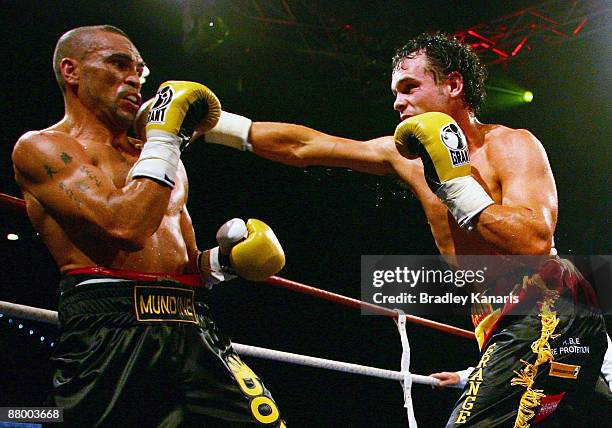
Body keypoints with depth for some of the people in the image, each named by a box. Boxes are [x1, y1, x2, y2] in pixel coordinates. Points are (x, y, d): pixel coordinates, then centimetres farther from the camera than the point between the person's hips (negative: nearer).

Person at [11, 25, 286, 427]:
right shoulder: (40, 147, 4)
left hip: (192, 330, 5)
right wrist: (165, 135, -4)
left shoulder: (157, 156, 25)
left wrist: (223, 260, 9)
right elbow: (125, 227, -13)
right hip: (108, 331, -5)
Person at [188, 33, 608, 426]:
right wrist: (214, 126, 11)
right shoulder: (410, 153, 13)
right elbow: (304, 146, 13)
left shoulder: (510, 145, -5)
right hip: (503, 325, 8)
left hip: (544, 310, -8)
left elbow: (534, 240, -21)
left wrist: (457, 185, -18)